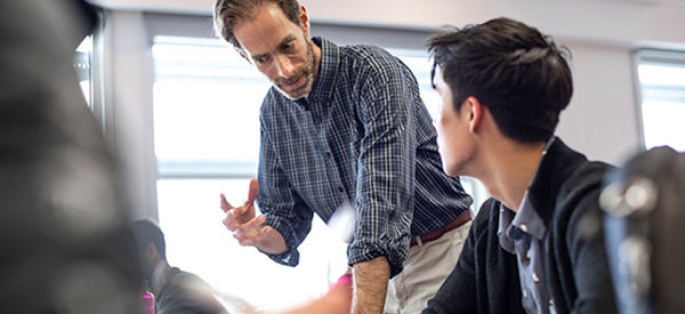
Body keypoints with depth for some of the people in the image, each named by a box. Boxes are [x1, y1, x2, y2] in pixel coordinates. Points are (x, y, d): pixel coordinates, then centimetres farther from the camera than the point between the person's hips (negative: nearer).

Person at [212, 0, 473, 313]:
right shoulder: (273, 112, 1)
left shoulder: (374, 71, -21)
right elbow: (286, 217, 7)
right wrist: (258, 235, -18)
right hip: (372, 268, 6)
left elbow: (383, 204, -32)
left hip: (440, 249, -5)